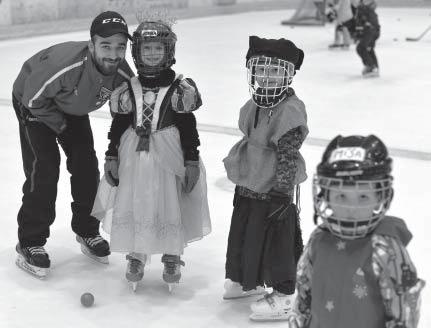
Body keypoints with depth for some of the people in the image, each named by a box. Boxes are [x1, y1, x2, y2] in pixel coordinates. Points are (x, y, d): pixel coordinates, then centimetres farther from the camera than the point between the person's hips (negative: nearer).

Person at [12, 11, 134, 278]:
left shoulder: (122, 73, -26)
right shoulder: (65, 64, -43)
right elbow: (34, 98, -27)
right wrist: (61, 126, -18)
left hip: (73, 109, 5)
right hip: (35, 104, -5)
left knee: (86, 167, 3)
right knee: (44, 170, -14)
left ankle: (87, 231, 23)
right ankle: (30, 244, -2)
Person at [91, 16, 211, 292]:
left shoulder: (181, 89, -6)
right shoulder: (127, 90, 2)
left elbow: (189, 127, -4)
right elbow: (118, 126, 7)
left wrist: (192, 162, -6)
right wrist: (112, 158, 5)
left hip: (168, 157, -2)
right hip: (133, 157, 2)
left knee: (171, 206, 4)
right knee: (133, 205, 7)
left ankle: (172, 258, 24)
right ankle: (136, 256, 26)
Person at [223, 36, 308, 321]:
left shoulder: (290, 111, -22)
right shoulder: (254, 105, 6)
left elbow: (288, 156, -23)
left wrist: (282, 191, -24)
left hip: (272, 192, -9)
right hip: (248, 186, 9)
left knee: (275, 242, 0)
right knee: (242, 234, 20)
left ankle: (283, 295, 14)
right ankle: (248, 280, 40)